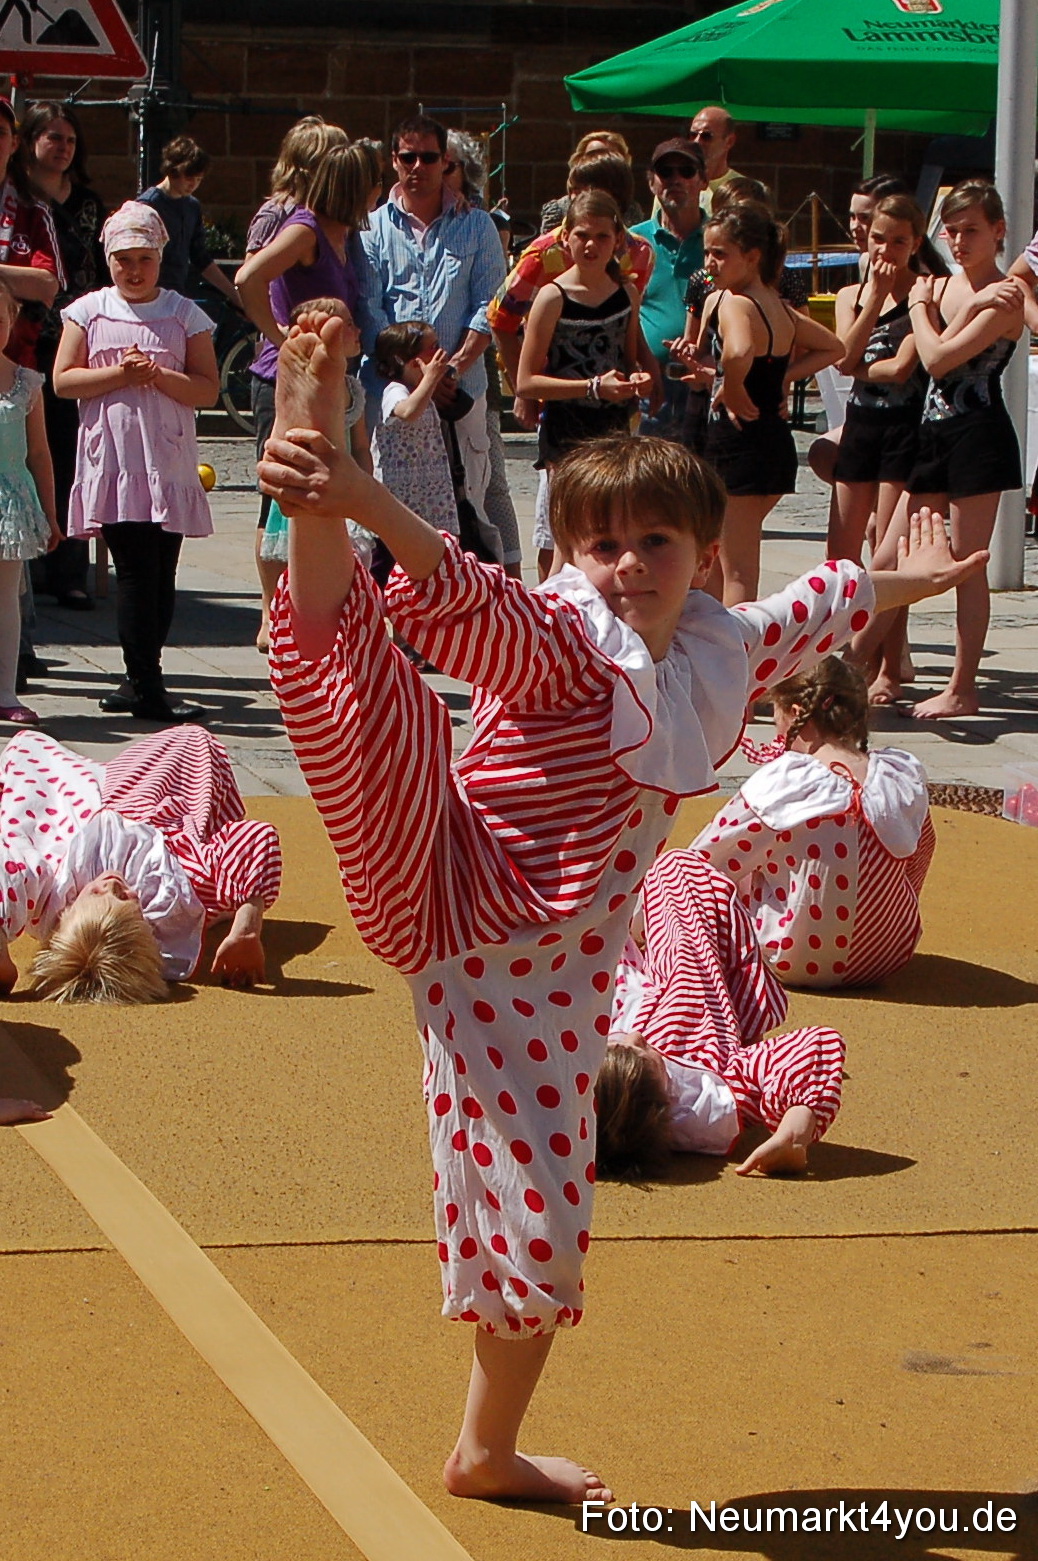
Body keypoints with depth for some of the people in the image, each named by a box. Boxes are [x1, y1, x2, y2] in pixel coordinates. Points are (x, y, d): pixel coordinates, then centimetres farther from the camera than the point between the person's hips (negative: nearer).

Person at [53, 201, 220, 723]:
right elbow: (63, 380, 2)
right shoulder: (89, 311, 9)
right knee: (134, 569, -9)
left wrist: (158, 375, -13)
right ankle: (146, 687, -8)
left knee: (161, 575, 2)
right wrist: (118, 374, -11)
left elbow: (208, 389, 2)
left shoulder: (184, 314, 8)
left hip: (168, 461, 1)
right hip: (113, 460, -1)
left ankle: (140, 681, 12)